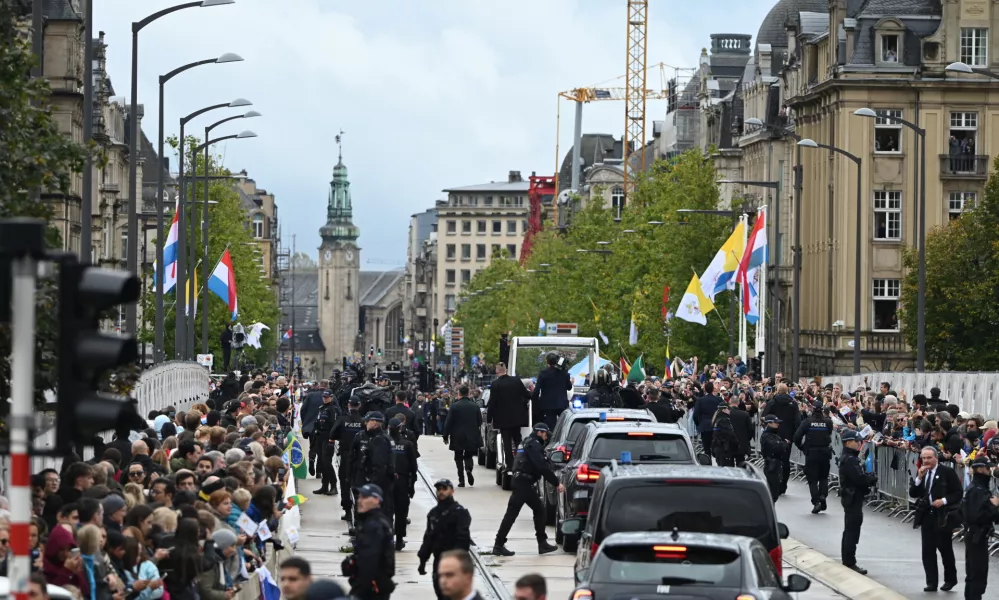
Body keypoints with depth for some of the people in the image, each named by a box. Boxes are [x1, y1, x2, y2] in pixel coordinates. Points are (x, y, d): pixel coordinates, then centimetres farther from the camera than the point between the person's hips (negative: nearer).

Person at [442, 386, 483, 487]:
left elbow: (448, 423, -8)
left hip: (458, 438, -2)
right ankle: (469, 469, -15)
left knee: (459, 458, 8)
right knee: (469, 456, 16)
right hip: (472, 437, 2)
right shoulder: (475, 406, 0)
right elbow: (480, 422, 5)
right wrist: (478, 436, 19)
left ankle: (461, 480, 2)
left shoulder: (454, 406, -9)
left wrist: (446, 436, 0)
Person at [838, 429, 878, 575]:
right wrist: (873, 478, -8)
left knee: (850, 531, 16)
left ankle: (847, 562, 23)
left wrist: (869, 477, -4)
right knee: (852, 531, -7)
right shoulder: (849, 460, -19)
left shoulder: (849, 458, 13)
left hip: (851, 498, 11)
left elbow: (859, 476, 14)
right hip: (853, 498, -11)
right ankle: (850, 563, -4)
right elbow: (860, 479, -25)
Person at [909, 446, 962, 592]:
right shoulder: (921, 472, 8)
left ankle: (950, 579, 21)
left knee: (945, 548, 3)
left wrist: (944, 501, -20)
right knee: (928, 550, 2)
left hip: (943, 516, -5)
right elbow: (912, 494, 4)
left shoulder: (947, 472, -8)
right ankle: (932, 582, 7)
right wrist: (919, 478, -10)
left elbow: (958, 492, -7)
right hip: (927, 515, 5)